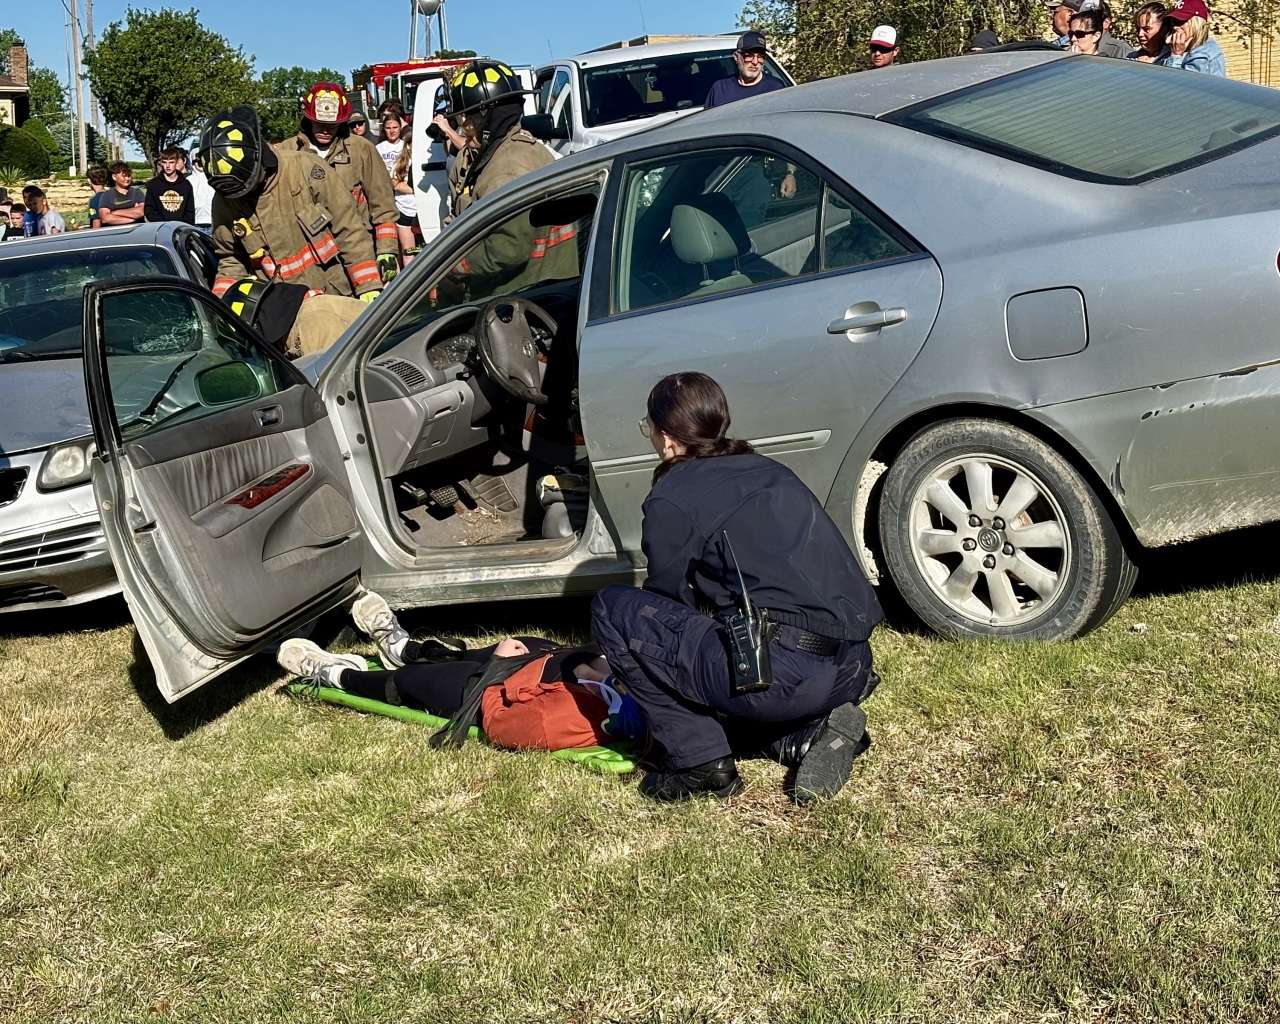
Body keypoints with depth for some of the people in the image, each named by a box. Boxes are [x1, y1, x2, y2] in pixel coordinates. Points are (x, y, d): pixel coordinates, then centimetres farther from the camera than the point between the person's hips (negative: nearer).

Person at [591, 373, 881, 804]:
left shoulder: (672, 498, 0)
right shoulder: (771, 472, 21)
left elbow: (667, 595, 9)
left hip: (783, 676, -8)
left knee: (612, 609, 3)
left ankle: (697, 759, 3)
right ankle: (808, 732, 11)